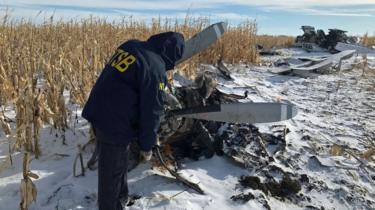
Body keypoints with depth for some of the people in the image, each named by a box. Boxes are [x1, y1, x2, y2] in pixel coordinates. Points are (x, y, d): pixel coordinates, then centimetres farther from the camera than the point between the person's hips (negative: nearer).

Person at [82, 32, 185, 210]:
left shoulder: (130, 45, 8)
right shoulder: (156, 69, -18)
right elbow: (151, 112, -14)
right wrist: (147, 145, -2)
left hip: (98, 112, 9)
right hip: (116, 122, -9)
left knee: (118, 164, 28)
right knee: (112, 173, 11)